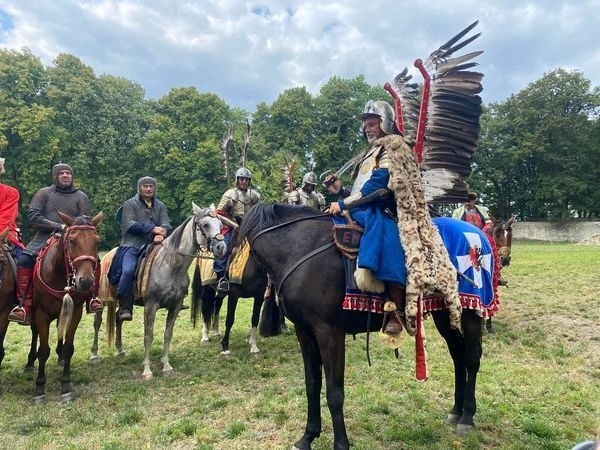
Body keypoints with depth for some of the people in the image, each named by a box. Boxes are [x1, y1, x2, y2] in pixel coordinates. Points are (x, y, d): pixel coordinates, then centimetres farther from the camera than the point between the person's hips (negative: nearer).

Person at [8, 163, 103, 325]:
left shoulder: (80, 197, 12)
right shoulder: (44, 193, 9)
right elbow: (33, 216, -3)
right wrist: (58, 226, -12)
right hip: (44, 239, 0)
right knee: (24, 260, -23)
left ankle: (92, 298, -13)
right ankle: (24, 307, -18)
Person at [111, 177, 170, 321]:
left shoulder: (160, 206, 19)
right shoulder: (130, 204, 8)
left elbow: (166, 225, 6)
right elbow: (130, 224, -8)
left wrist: (161, 235, -18)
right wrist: (152, 229, -16)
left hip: (152, 245, 4)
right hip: (132, 245, -4)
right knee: (128, 270, -27)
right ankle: (125, 308, -17)